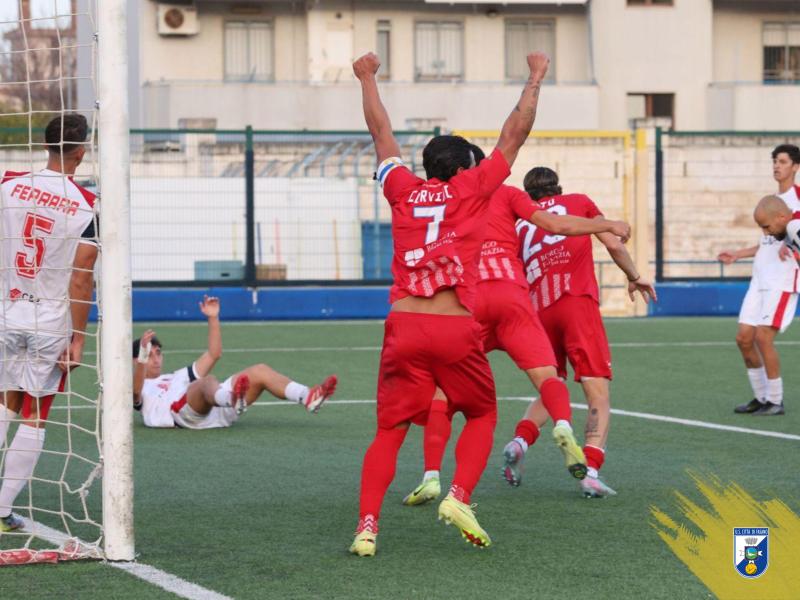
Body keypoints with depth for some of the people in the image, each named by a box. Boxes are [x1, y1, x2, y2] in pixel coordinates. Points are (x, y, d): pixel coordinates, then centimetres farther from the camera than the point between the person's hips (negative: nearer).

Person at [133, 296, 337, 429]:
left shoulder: (176, 377, 43)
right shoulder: (142, 389, 23)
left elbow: (213, 354, 40)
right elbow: (136, 390, -6)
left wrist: (213, 318, 31)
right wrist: (143, 353, -21)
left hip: (215, 411, 7)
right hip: (184, 414, -7)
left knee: (259, 372, -8)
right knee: (208, 381, -38)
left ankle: (308, 398, -30)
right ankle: (232, 399, -75)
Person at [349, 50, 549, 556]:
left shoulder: (404, 189, 14)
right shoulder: (473, 188, 8)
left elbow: (382, 134, 28)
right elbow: (516, 133, 15)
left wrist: (368, 80, 43)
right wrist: (536, 78, 28)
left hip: (404, 327, 2)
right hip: (456, 329, -2)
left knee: (390, 430, 5)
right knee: (483, 416, 18)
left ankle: (367, 524, -11)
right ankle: (459, 496, -4)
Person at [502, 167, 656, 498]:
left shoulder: (520, 221, 21)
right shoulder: (579, 203, 16)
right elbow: (614, 245, 14)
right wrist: (634, 277, 28)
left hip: (539, 311, 4)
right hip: (578, 302, -4)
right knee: (599, 397, -4)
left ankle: (519, 442, -6)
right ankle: (591, 471, -22)